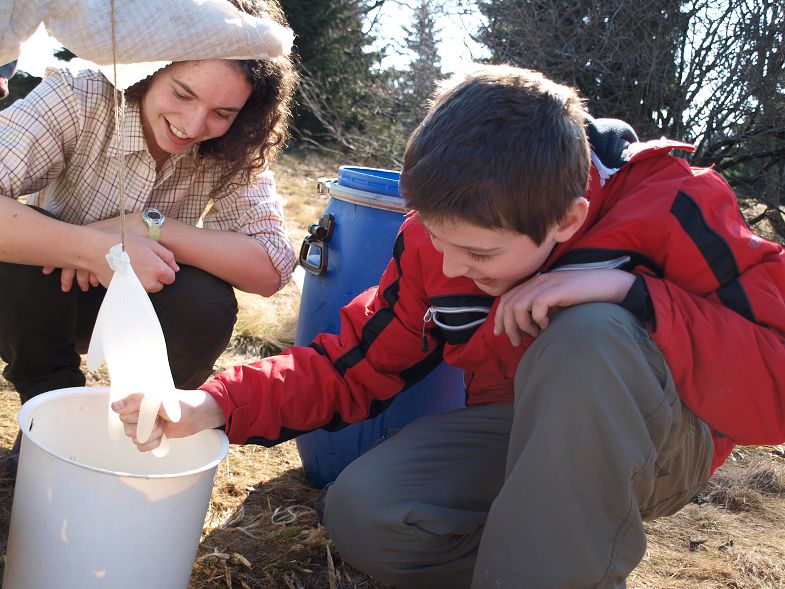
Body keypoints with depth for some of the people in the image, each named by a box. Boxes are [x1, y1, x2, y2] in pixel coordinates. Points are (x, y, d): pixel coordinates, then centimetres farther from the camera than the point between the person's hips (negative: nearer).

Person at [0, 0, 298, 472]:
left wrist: (146, 226, -35)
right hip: (43, 299, -1)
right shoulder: (80, 97, -26)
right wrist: (95, 249, -48)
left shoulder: (233, 153, -18)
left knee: (207, 305, -30)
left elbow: (272, 268, -29)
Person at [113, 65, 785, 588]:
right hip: (520, 434, 4)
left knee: (588, 334, -35)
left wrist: (633, 293, -35)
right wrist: (217, 404, -16)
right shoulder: (437, 239, -9)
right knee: (363, 515, -20)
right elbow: (354, 366, -2)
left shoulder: (674, 207, -22)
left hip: (661, 445, -3)